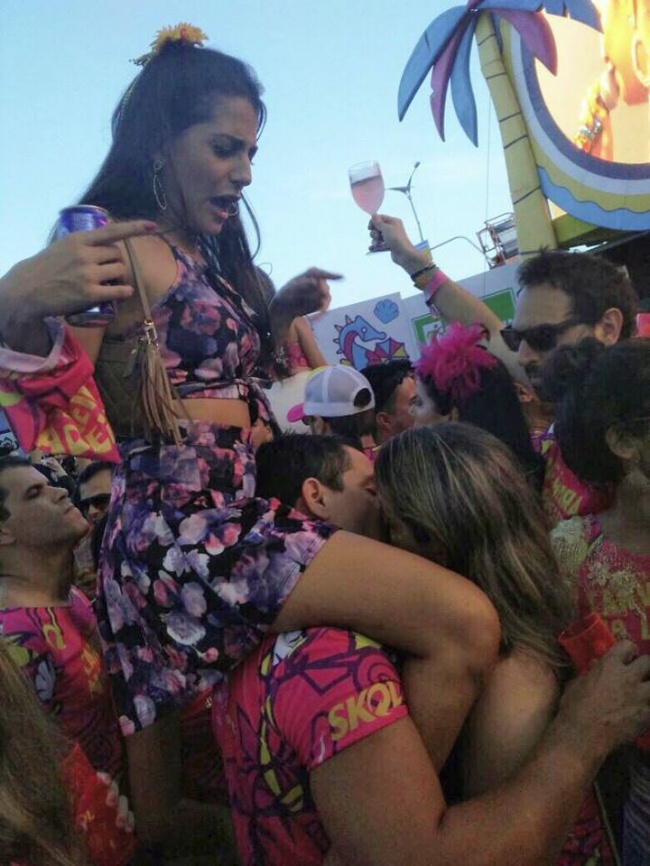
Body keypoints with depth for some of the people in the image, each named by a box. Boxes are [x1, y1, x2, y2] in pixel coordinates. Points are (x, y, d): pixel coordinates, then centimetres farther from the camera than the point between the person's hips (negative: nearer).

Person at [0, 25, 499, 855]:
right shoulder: (116, 248, -9)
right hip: (184, 526, -10)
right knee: (464, 624, -16)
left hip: (221, 518, 10)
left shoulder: (205, 253, 18)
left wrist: (278, 313, 14)